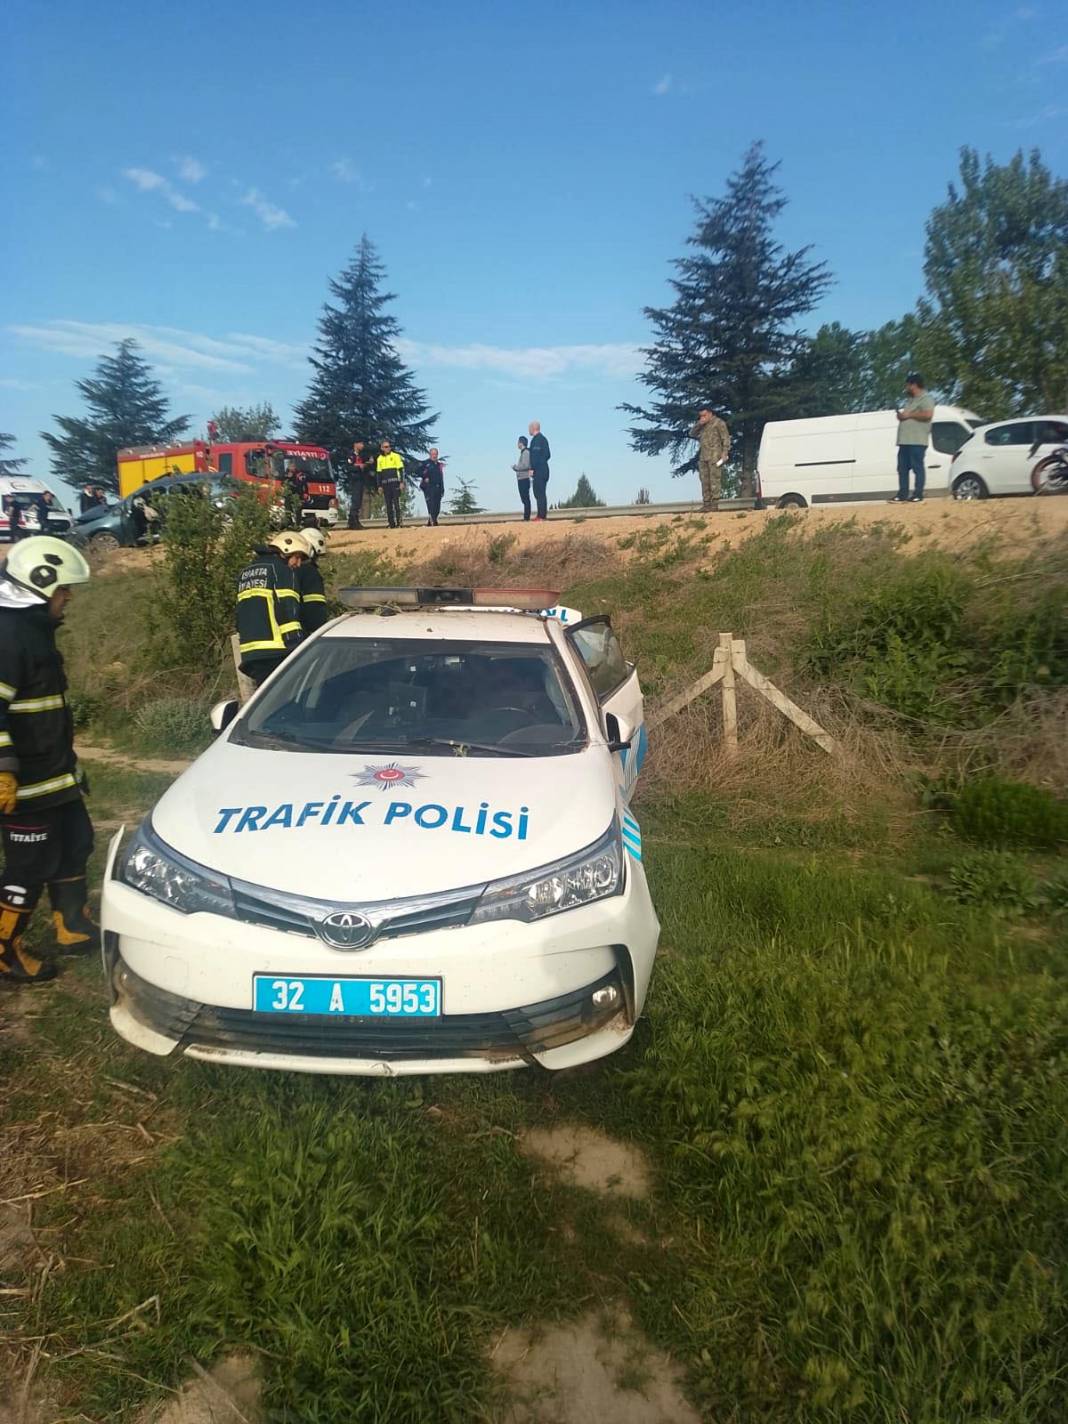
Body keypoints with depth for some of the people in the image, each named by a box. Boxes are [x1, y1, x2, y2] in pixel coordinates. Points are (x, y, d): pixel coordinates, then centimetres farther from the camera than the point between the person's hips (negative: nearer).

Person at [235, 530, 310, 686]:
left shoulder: (246, 572, 24)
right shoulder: (281, 569, -2)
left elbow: (241, 615, 25)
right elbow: (288, 610, -12)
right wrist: (297, 648, -14)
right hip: (276, 651, -8)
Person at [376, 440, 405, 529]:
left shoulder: (396, 456, 2)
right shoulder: (380, 459, 13)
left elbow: (401, 469, 0)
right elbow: (378, 473, 16)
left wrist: (401, 482, -9)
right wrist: (379, 485, 10)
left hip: (395, 482, -4)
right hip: (385, 484, 4)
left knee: (396, 503, -7)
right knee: (388, 505, 3)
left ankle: (398, 522, -7)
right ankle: (391, 524, 5)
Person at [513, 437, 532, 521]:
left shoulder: (526, 452, -11)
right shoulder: (522, 452, 18)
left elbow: (525, 465, -20)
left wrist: (515, 467, -8)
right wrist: (516, 467, 9)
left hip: (524, 478, -10)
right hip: (521, 479, 10)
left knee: (526, 499, -9)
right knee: (524, 498, 10)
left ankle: (526, 517, -9)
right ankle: (526, 517, 13)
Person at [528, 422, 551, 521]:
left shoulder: (536, 439, -12)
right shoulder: (543, 439, 17)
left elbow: (535, 455, -19)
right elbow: (548, 455, 20)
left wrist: (532, 469, -18)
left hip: (538, 471, -10)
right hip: (544, 469, 10)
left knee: (539, 493, -9)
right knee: (541, 493, 13)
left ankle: (541, 516, -10)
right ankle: (542, 514, 15)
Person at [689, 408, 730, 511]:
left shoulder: (718, 423, 1)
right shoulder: (702, 426, 21)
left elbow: (726, 438, -2)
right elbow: (692, 434, 16)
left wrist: (725, 453, -12)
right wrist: (699, 424, 1)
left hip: (715, 456, -7)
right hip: (703, 457, 7)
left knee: (715, 479, -9)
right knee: (705, 481, 4)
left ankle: (715, 503, -11)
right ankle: (706, 503, 6)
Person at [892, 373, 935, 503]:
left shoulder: (925, 399, -4)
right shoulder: (909, 401, 25)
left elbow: (928, 414, -19)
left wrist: (909, 414, -13)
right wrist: (900, 414, 11)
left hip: (917, 441, -9)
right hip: (904, 440, 9)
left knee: (917, 468, -8)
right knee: (902, 468, 6)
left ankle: (918, 495, -8)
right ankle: (902, 495, 8)